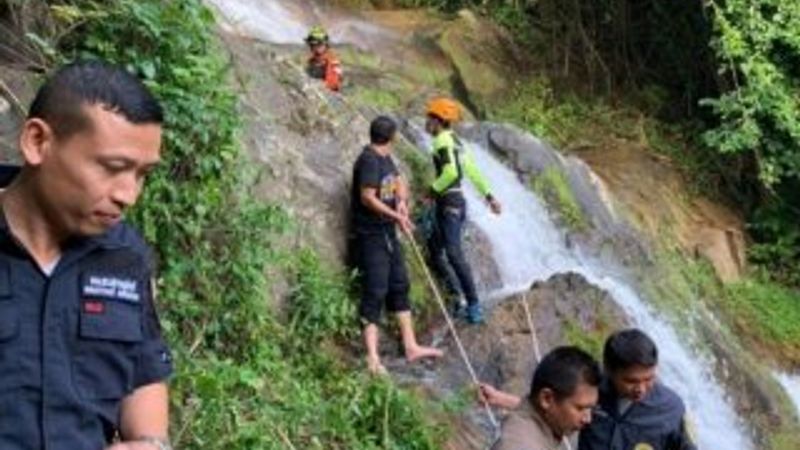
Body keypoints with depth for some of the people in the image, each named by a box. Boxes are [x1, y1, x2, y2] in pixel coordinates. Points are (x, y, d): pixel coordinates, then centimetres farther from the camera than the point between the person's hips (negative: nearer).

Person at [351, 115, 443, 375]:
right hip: (371, 234, -10)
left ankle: (411, 346, 22)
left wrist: (402, 202, -4)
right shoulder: (369, 160, -18)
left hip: (388, 232, 10)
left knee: (399, 285, 13)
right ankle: (372, 357, -11)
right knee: (375, 292, -11)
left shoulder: (385, 158, 10)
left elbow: (399, 182, 17)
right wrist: (397, 217, -19)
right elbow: (367, 198, -22)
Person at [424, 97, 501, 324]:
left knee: (454, 254, -12)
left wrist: (433, 190, -13)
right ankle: (458, 298, 10)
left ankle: (474, 305, -12)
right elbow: (472, 170, 22)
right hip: (457, 202, 10)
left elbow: (451, 172, -25)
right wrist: (488, 195, 26)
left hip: (449, 202, -10)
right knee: (434, 251, 11)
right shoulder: (453, 140, 18)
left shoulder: (443, 141, -11)